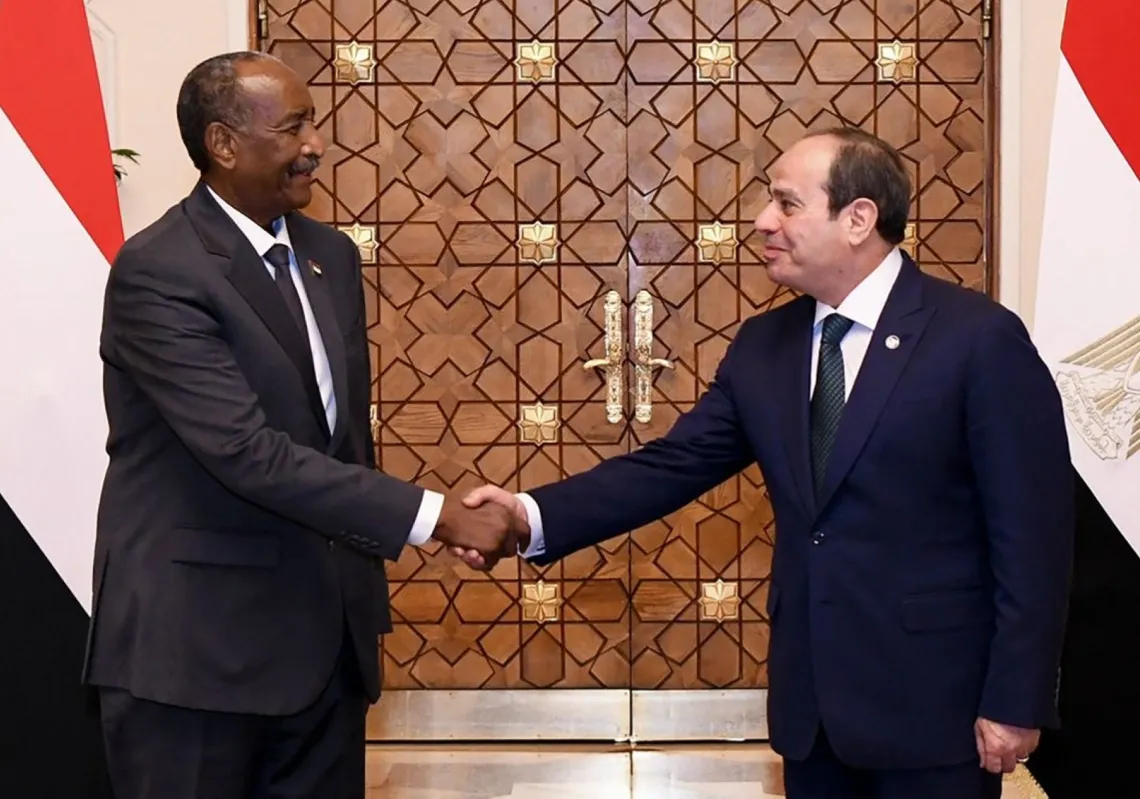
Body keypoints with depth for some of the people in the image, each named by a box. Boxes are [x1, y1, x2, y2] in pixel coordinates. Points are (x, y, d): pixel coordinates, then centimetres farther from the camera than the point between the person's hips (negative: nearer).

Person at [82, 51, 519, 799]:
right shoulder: (157, 272, -16)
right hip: (195, 640, -7)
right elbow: (247, 450, -24)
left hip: (324, 632, 7)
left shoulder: (331, 254, 9)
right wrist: (435, 515, -25)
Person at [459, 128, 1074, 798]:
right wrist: (534, 515, -13)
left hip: (932, 700, -5)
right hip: (809, 699, 5)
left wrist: (1015, 702, -13)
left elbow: (1033, 533, -11)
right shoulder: (764, 345, 6)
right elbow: (675, 465, 1)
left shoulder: (981, 339, -11)